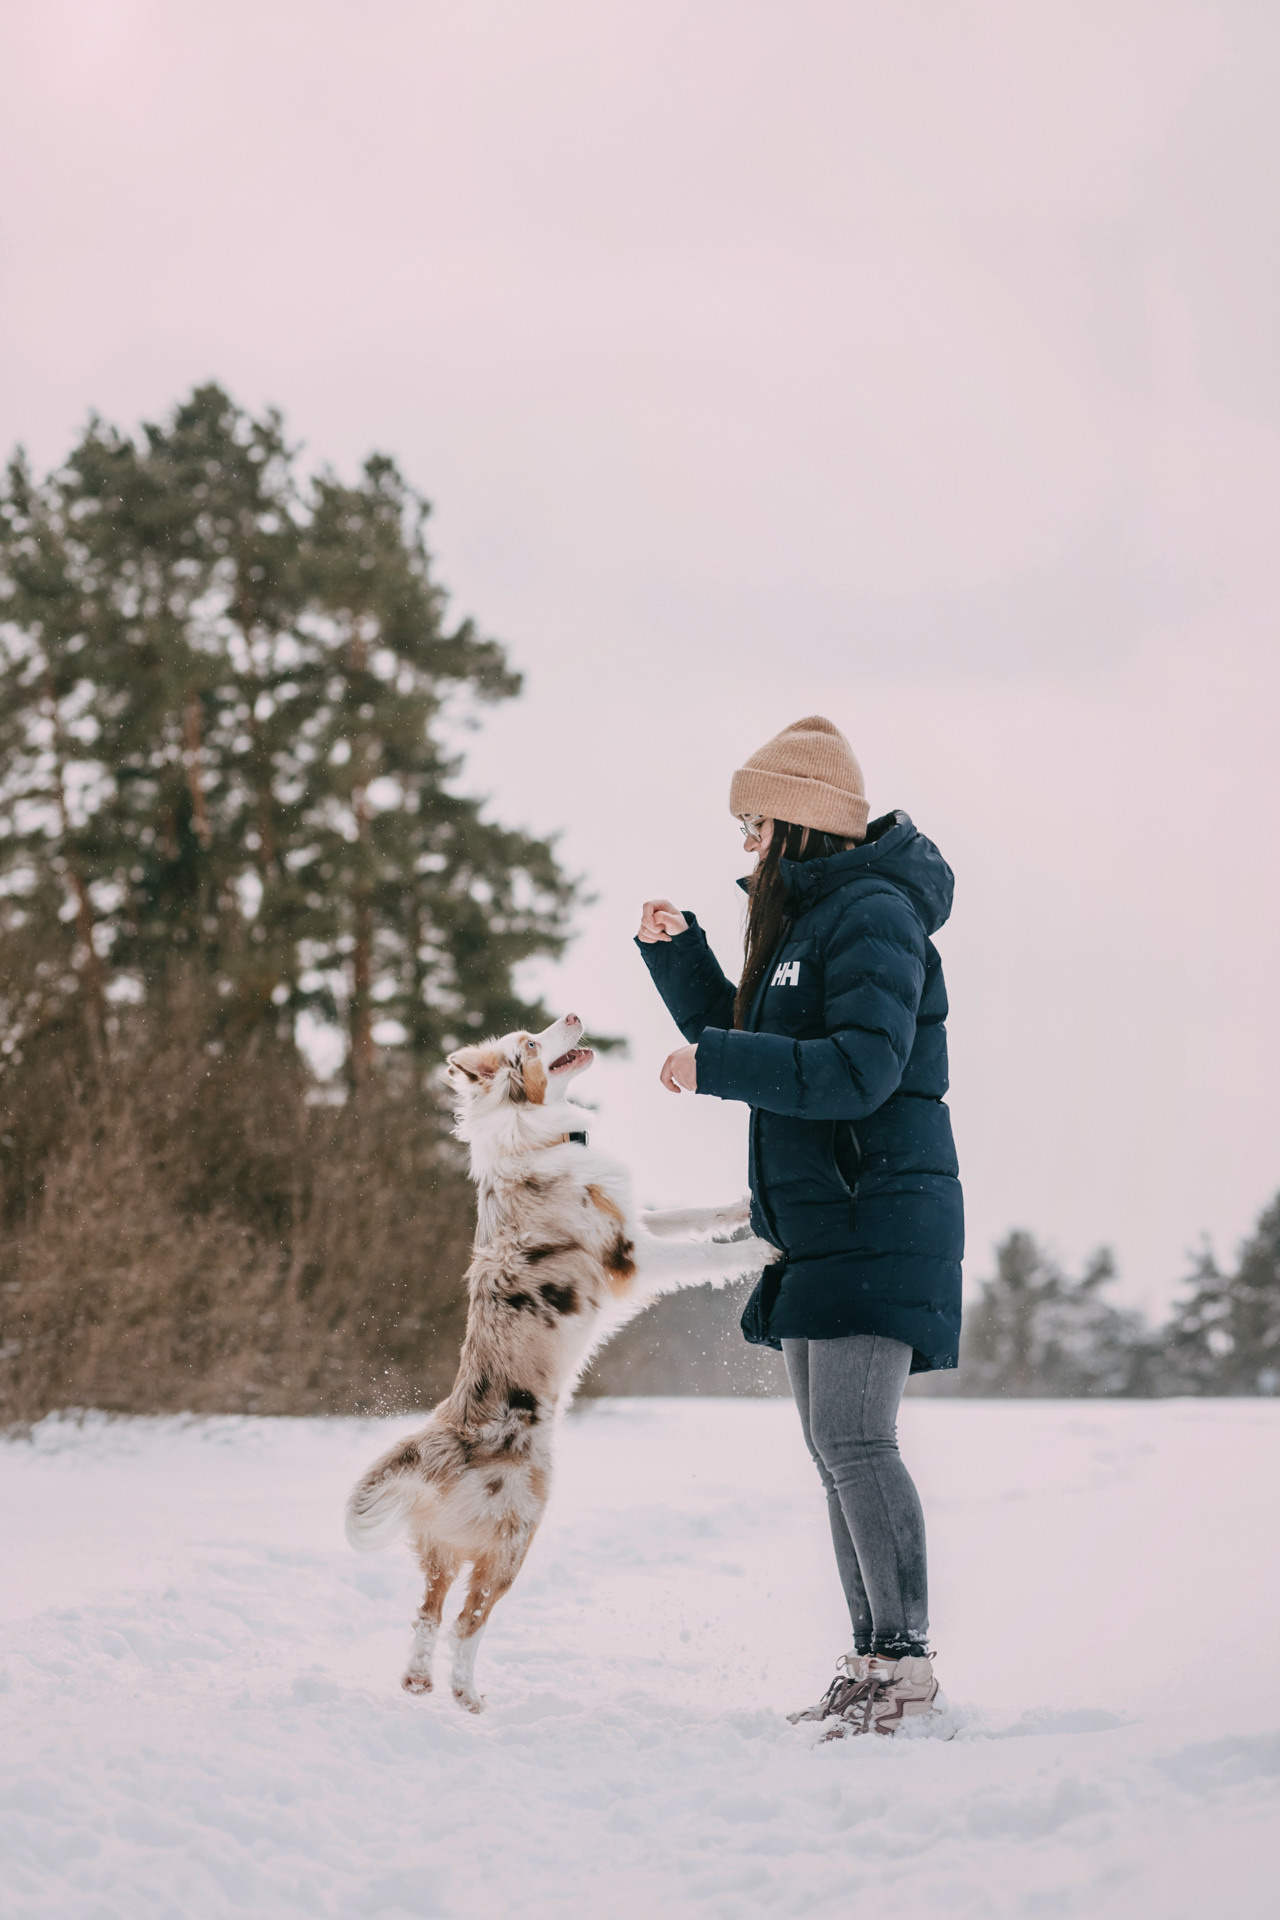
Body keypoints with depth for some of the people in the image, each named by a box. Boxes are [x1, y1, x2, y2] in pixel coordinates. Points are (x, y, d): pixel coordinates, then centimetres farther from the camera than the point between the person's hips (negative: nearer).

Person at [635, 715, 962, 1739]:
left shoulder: (873, 913, -13)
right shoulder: (804, 918, 18)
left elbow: (861, 1069, -23)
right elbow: (745, 1041, 27)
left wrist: (714, 1067, -20)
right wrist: (677, 951, 14)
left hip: (880, 1214, -10)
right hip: (817, 1224, 10)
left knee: (853, 1436, -15)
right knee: (833, 1447, 10)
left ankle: (907, 1661, -12)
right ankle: (871, 1661, 15)